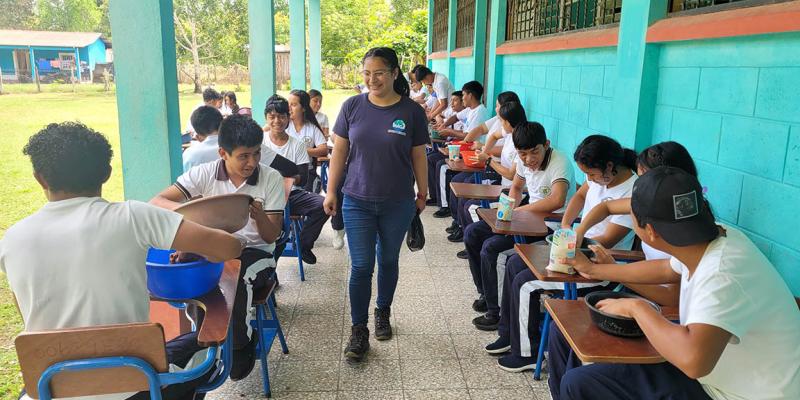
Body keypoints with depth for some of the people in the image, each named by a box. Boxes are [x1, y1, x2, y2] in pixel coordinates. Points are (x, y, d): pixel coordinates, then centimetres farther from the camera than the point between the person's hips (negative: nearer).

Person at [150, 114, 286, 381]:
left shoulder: (271, 179, -6)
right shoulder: (204, 174, -4)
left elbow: (272, 236, -5)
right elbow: (157, 202, -10)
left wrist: (259, 215, -29)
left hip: (255, 251, -1)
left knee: (235, 282, -33)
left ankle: (241, 347, -3)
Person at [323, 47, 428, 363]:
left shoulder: (411, 111, -5)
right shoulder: (352, 106, -3)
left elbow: (418, 157, 2)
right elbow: (339, 150, 2)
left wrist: (422, 194, 9)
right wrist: (331, 191, 2)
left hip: (398, 204, 0)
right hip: (357, 201, 0)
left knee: (388, 261, 15)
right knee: (361, 266, 0)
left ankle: (383, 313, 38)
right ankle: (359, 331, 12)